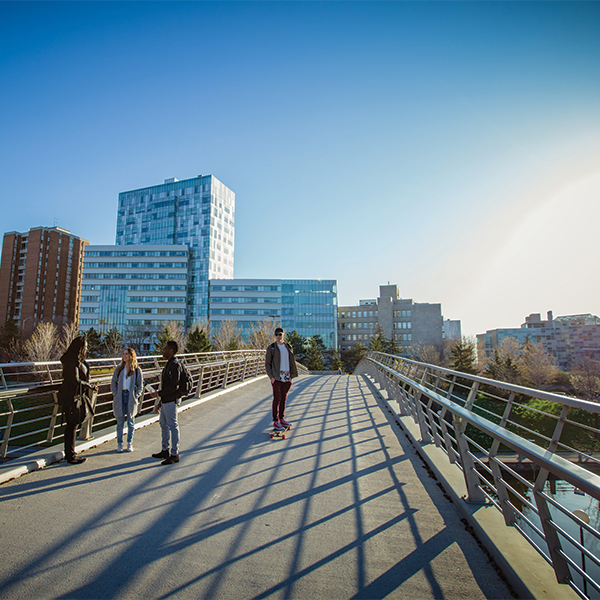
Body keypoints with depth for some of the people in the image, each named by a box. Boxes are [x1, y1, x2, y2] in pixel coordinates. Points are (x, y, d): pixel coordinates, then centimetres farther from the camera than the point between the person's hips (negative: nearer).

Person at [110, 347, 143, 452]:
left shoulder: (137, 370, -1)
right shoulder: (119, 369, 5)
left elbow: (140, 386, 3)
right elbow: (113, 383, 9)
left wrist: (135, 397, -8)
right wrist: (115, 394, -2)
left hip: (131, 398, -1)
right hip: (120, 397, 1)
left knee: (130, 422, 7)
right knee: (120, 422, 6)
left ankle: (129, 443, 19)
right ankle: (119, 443, 18)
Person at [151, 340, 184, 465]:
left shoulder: (175, 365, -16)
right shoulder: (168, 364, 15)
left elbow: (174, 386, -23)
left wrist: (159, 393, -15)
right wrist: (159, 403, 20)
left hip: (171, 401, -10)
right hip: (165, 401, 10)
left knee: (173, 426, -3)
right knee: (163, 424, 18)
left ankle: (175, 454, 6)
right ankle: (165, 451, 32)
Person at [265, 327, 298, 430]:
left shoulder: (288, 347, 11)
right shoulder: (271, 348, -2)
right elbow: (267, 363, -2)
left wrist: (292, 375, 10)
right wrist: (271, 376, -11)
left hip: (287, 376, 5)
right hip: (277, 377, -5)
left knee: (284, 398, 11)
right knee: (277, 399, -2)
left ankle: (282, 419, 21)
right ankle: (275, 421, 6)